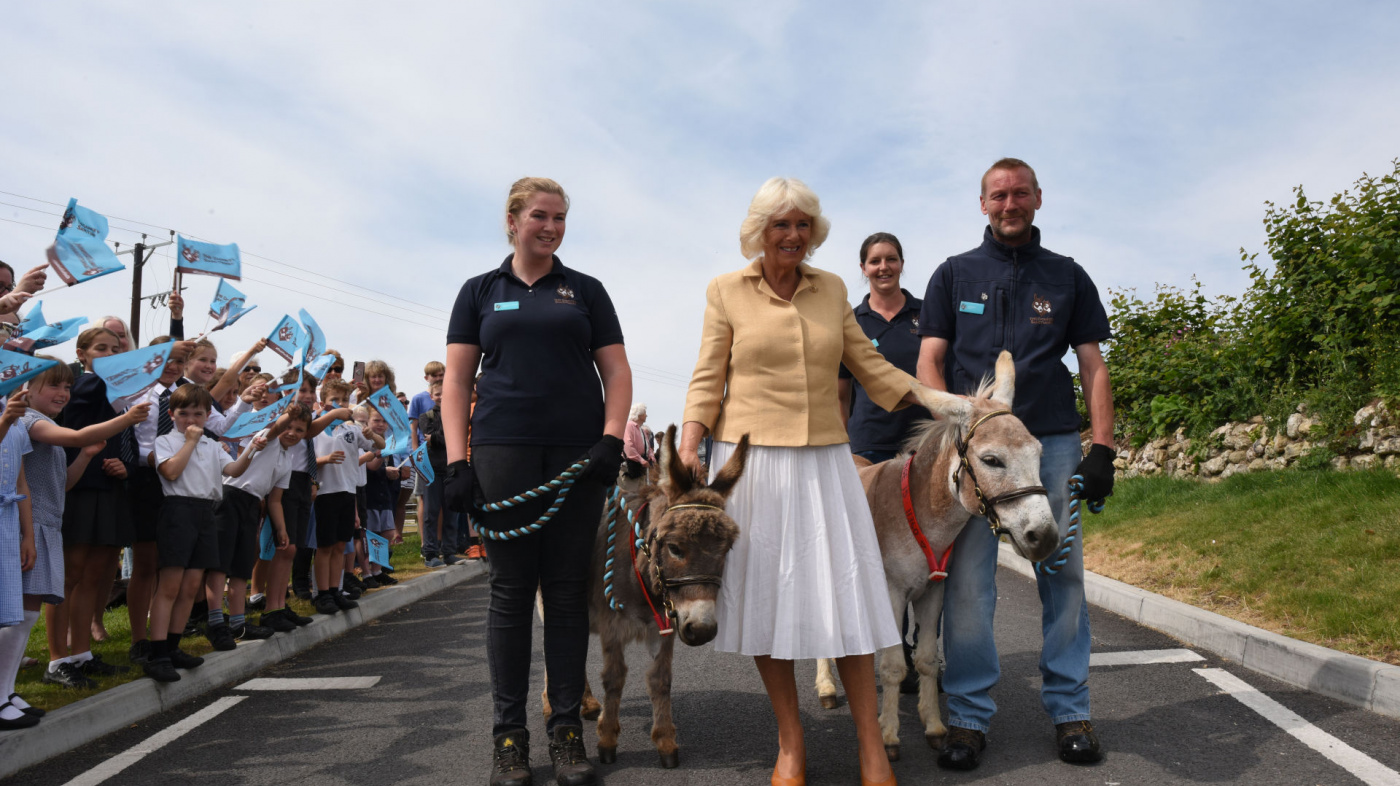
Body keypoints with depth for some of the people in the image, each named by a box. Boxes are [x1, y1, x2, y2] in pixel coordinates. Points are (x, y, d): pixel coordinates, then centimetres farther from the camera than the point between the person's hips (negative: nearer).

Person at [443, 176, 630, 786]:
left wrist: (611, 440, -7)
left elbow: (616, 371, 9)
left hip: (578, 453, 1)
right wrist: (456, 461, -3)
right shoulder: (481, 292, 12)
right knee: (511, 589, 1)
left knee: (568, 590, 3)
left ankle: (566, 728, 13)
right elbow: (456, 380, 8)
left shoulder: (585, 291, 13)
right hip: (503, 452, 0)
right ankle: (509, 734, 11)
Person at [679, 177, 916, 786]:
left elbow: (869, 365, 16)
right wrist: (689, 443, -12)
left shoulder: (831, 289, 11)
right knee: (766, 594, 3)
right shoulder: (726, 291, 3)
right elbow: (707, 380, 2)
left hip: (824, 459, 2)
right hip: (750, 458, -2)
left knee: (844, 594, 0)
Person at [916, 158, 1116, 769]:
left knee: (1064, 575, 3)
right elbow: (929, 361, 7)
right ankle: (969, 716, 5)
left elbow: (1093, 366, 11)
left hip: (1053, 442, 1)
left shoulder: (1067, 276, 14)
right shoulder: (954, 274, 13)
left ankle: (1070, 710, 15)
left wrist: (1102, 448, 1)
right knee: (967, 580, -4)